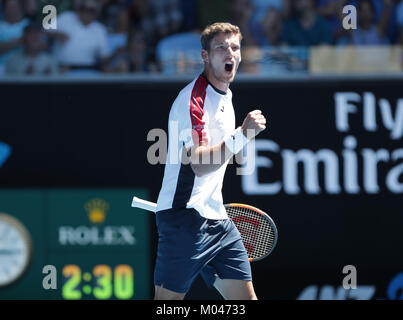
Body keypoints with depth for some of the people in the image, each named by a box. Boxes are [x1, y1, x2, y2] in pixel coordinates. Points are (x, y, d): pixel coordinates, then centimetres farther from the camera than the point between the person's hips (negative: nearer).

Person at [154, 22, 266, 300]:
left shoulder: (226, 97, 16)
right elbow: (199, 163, -24)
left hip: (217, 219, 9)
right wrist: (242, 136, -35)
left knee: (245, 298, 0)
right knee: (168, 301, -7)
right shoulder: (193, 98, -13)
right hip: (185, 217, -9)